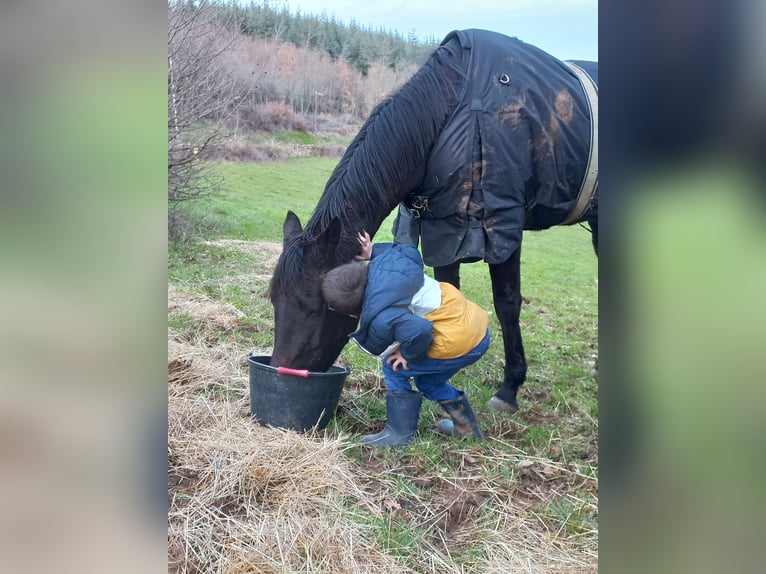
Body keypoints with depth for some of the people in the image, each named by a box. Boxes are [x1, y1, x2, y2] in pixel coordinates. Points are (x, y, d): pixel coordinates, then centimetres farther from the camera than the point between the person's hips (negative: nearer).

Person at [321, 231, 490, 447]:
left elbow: (418, 331, -33)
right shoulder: (385, 261, -1)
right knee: (428, 378, 29)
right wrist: (374, 251, 20)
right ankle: (467, 425, 39)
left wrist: (408, 355, -12)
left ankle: (399, 433, 15)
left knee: (394, 368, 6)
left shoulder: (380, 319, -22)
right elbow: (412, 253, 18)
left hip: (459, 343, -9)